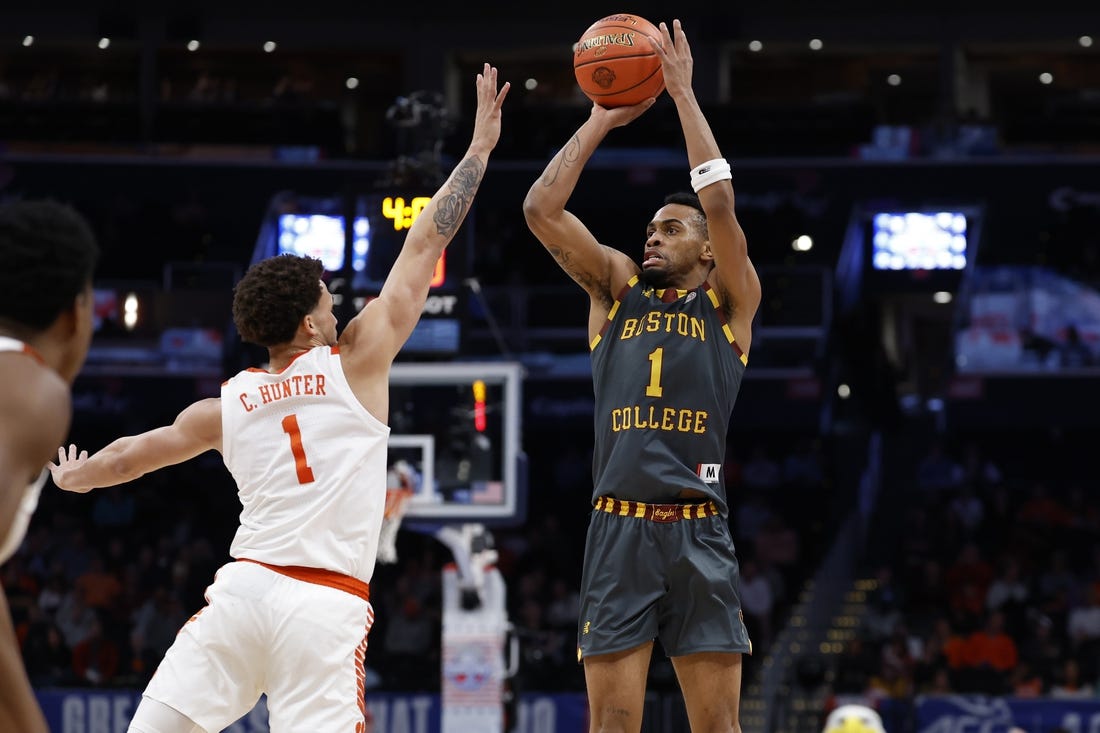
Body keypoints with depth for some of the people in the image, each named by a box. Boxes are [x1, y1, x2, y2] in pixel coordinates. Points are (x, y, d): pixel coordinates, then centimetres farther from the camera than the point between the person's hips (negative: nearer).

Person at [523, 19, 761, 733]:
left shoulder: (729, 302, 10)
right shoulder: (616, 288, 17)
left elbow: (719, 202, -5)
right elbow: (541, 208, 6)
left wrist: (683, 93, -2)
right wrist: (603, 119, 7)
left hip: (698, 532, -1)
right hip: (618, 530, 2)